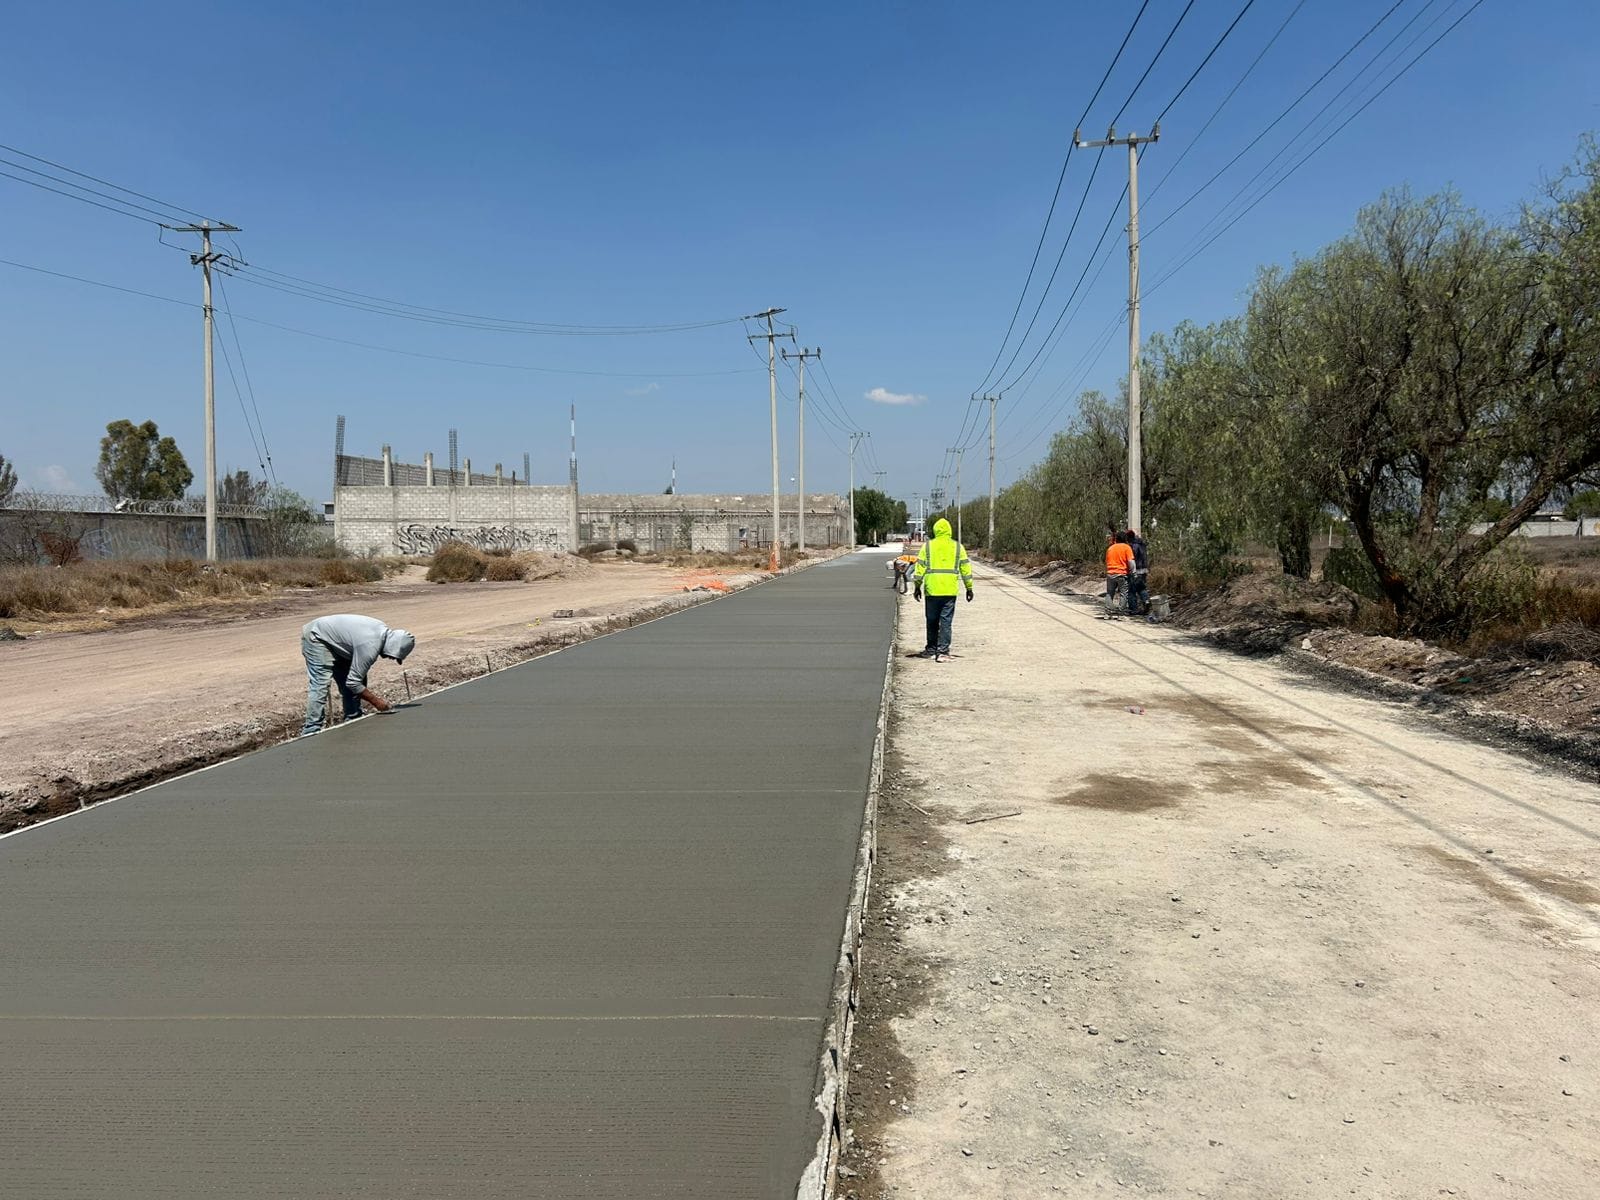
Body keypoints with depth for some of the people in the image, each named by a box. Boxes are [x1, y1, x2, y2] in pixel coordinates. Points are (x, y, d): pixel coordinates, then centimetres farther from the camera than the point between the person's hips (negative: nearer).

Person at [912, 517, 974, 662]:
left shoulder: (927, 546, 3)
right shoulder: (958, 546, 5)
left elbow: (920, 567, 2)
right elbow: (965, 568, 5)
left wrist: (918, 586, 9)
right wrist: (969, 588, 10)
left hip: (932, 589, 0)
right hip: (950, 590, 0)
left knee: (932, 621, 12)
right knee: (946, 621, 2)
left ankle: (931, 650, 20)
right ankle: (942, 652, -3)